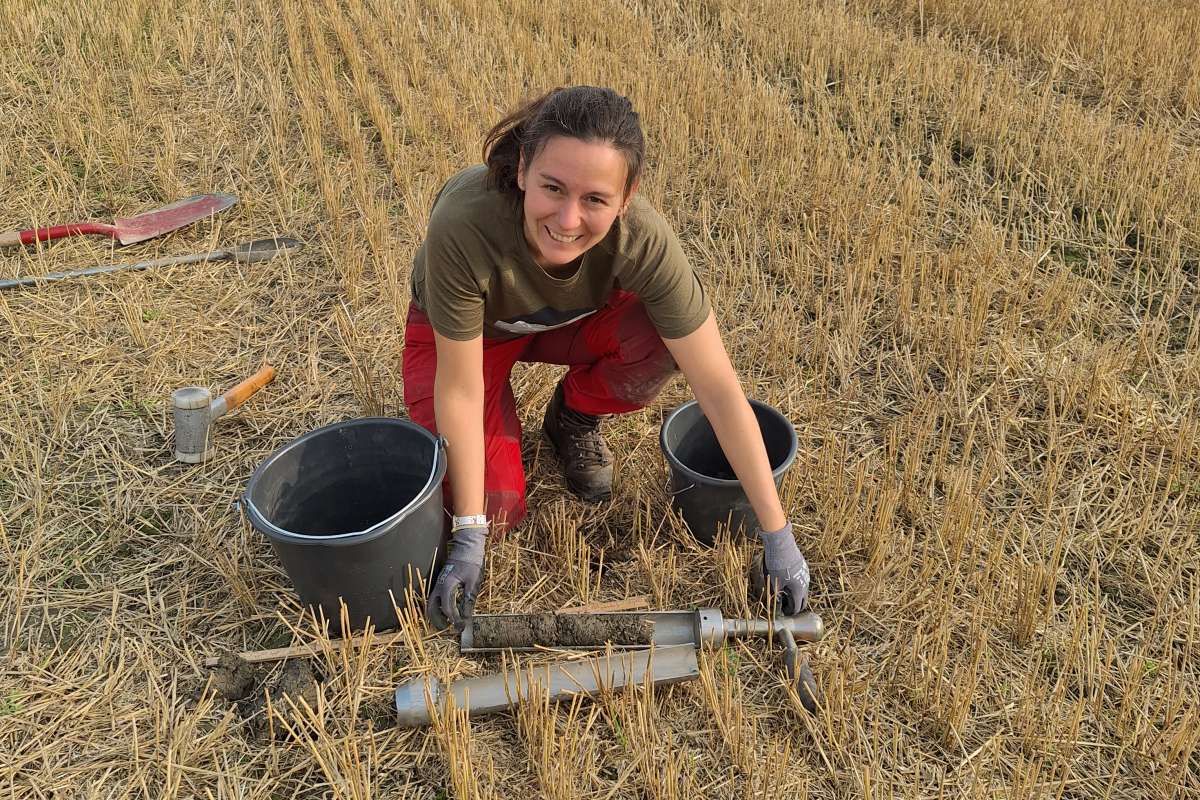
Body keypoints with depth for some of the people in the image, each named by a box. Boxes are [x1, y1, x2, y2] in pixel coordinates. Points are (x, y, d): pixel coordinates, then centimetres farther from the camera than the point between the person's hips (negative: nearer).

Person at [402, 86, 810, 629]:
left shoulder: (642, 239, -35)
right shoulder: (463, 225, -41)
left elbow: (720, 389, -30)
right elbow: (461, 386, -30)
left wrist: (778, 537, -26)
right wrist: (470, 534, -23)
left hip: (571, 321, 2)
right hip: (460, 331, -1)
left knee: (664, 340, -29)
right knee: (496, 511, -18)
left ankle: (572, 419, 3)